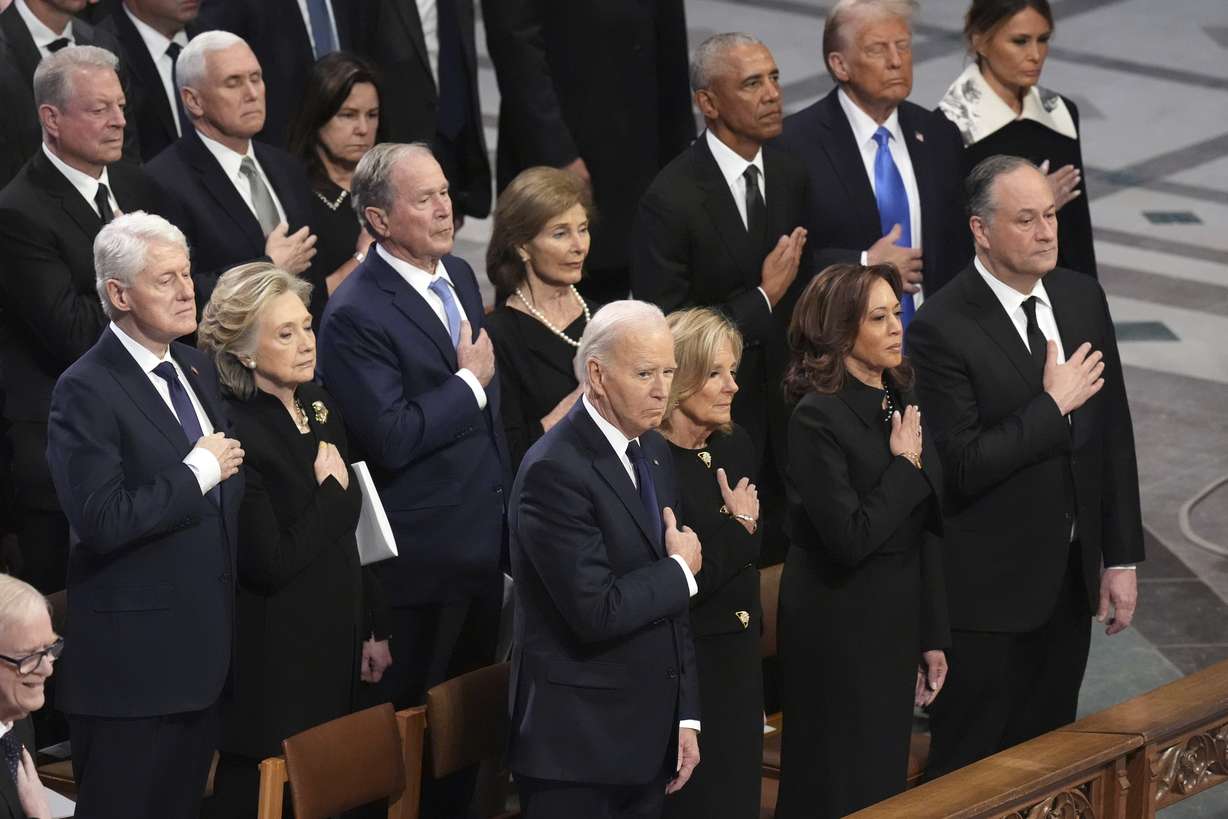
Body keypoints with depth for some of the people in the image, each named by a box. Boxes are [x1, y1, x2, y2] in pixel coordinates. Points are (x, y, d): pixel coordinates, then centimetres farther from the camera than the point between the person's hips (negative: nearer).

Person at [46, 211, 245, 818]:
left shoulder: (196, 368, 11)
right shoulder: (86, 390, -15)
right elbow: (101, 520, -24)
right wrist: (198, 472, -18)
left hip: (201, 647, 8)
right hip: (133, 654, -8)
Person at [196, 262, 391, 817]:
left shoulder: (318, 407, 7)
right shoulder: (233, 433, -18)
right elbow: (272, 564, -22)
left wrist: (372, 628, 16)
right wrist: (331, 490, -12)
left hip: (334, 647, 8)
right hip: (274, 664, -8)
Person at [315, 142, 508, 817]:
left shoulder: (460, 276, 9)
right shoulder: (356, 316, -19)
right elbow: (391, 438, -26)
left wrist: (507, 500, 20)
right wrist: (469, 381, -16)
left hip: (484, 546, 8)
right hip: (420, 559, -8)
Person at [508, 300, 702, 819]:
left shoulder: (654, 453, 10)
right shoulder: (555, 470, -18)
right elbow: (596, 612, -24)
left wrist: (685, 716, 11)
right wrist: (681, 570, -9)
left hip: (648, 734, 8)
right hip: (577, 744, -8)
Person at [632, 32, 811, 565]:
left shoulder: (790, 175, 2)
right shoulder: (672, 200, -19)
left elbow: (803, 290, 10)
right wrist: (762, 298, -17)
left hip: (781, 403, 5)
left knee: (778, 547, 10)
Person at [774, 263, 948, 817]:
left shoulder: (900, 402, 7)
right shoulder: (818, 418, -17)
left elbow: (926, 532, 11)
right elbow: (850, 539, -24)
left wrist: (933, 636, 12)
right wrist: (906, 466, -14)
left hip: (896, 626, 7)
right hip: (838, 638, -7)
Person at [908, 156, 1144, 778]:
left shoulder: (1082, 297, 4)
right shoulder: (942, 329, -17)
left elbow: (1114, 435, 8)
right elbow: (962, 466, -22)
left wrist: (1122, 558, 7)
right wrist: (1054, 405, -17)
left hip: (1071, 579, 6)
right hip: (989, 589, -6)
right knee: (971, 773, 5)